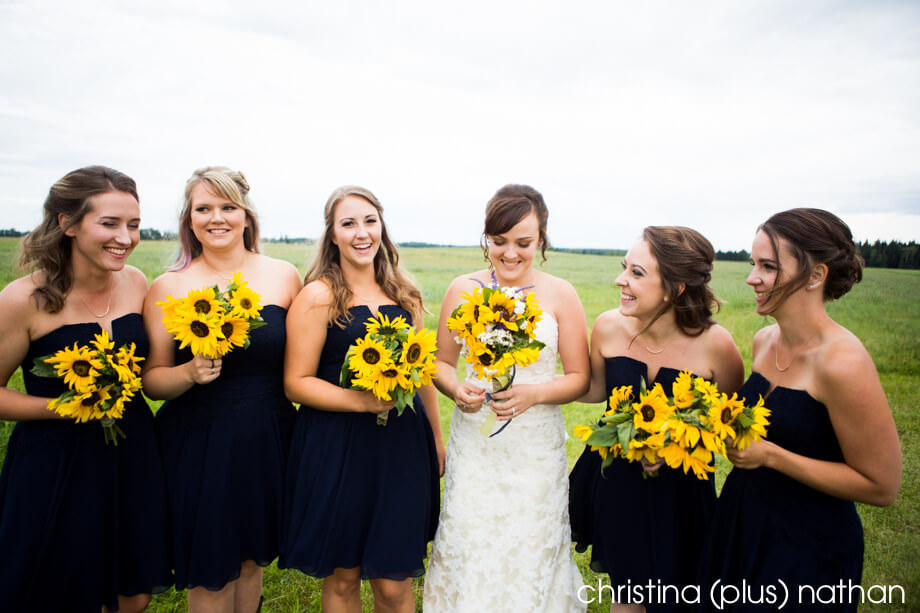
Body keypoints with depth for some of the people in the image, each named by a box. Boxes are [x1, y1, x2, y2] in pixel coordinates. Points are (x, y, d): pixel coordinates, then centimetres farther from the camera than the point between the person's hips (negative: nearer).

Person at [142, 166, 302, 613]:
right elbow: (151, 379, -1)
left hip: (268, 439, 2)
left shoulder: (283, 275, -1)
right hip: (197, 445, -1)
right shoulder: (168, 287, -5)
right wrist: (190, 373, -20)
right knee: (210, 577, 10)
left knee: (252, 561, 19)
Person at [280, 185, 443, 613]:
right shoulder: (318, 296, -7)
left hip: (402, 448, 3)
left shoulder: (404, 294, 8)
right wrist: (362, 401, -20)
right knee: (342, 579, 12)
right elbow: (296, 382, -9)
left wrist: (436, 438, 18)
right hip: (336, 451, -3)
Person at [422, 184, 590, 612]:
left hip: (537, 449, 0)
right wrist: (456, 389, -12)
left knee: (530, 556, 8)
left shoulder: (560, 295, -3)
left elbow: (580, 377, 1)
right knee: (467, 552, 6)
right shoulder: (463, 290, 1)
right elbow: (443, 362, 9)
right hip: (473, 445, 1)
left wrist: (536, 393, -18)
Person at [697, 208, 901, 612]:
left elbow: (881, 486, -20)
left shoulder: (843, 362, -25)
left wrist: (769, 455, -24)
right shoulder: (764, 340, -2)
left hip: (808, 547, -7)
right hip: (743, 523, 7)